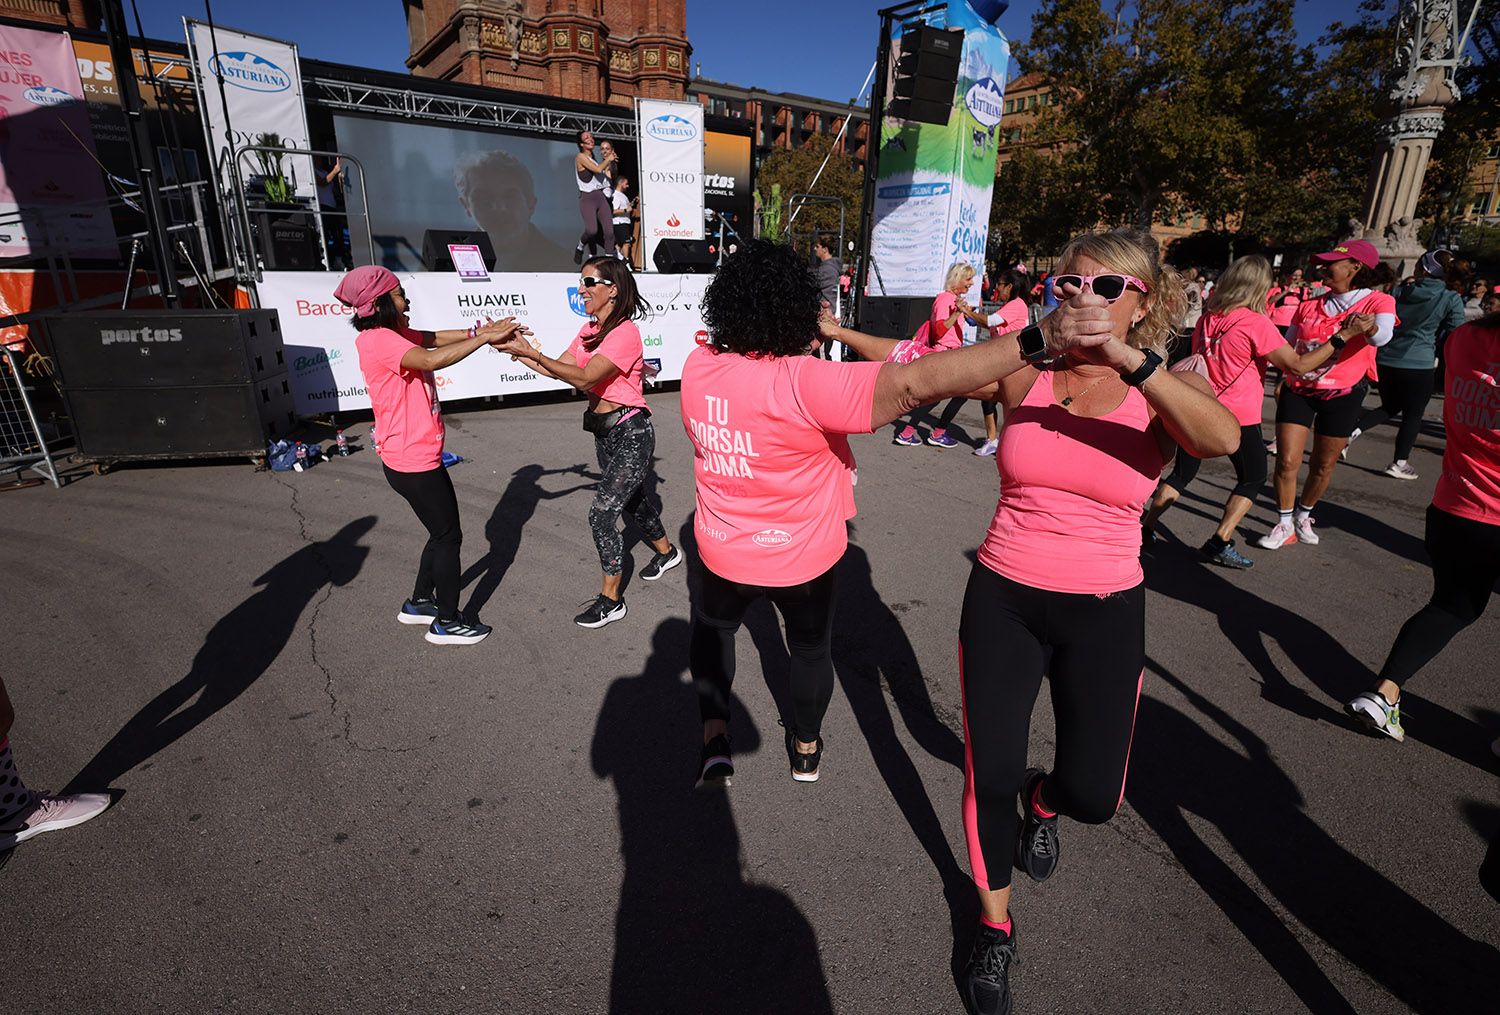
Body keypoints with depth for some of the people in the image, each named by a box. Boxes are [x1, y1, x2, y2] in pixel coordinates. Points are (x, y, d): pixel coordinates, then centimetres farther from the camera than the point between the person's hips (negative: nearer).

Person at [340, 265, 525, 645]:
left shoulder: (393, 334, 12)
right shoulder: (377, 340, -19)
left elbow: (434, 338, 9)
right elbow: (431, 359, -34)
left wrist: (481, 331, -7)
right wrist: (485, 337, -28)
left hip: (421, 457, 10)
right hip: (413, 462, -10)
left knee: (443, 532, 20)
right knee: (448, 535, 1)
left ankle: (419, 604, 34)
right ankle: (447, 623, 14)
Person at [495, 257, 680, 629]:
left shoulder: (625, 333, -20)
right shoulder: (590, 330, 8)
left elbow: (584, 377, -29)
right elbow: (558, 370, 3)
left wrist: (532, 351, -32)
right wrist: (515, 350, -7)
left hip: (631, 433, -9)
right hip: (604, 431, 9)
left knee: (601, 513, -11)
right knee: (632, 498, 23)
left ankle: (610, 600, 1)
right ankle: (666, 552, 48)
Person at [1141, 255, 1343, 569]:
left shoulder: (1207, 318, 4)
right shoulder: (1256, 323, -14)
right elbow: (1296, 365, -11)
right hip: (1237, 416, -5)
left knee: (1182, 473, 16)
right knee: (1253, 478, 12)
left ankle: (1146, 528, 13)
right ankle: (1219, 543, 5)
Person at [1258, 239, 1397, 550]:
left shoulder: (1378, 302, -5)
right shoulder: (1310, 305, 5)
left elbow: (1382, 337, -27)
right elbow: (1287, 347, 15)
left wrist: (1369, 327, -49)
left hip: (1342, 395, -2)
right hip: (1298, 390, 2)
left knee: (1322, 466, 9)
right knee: (1287, 461, -6)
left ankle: (1303, 516, 31)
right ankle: (1285, 524, 7)